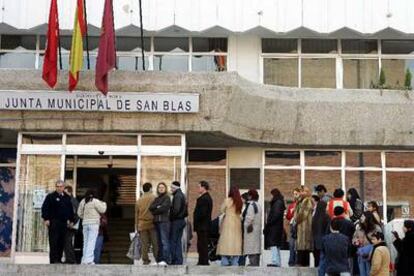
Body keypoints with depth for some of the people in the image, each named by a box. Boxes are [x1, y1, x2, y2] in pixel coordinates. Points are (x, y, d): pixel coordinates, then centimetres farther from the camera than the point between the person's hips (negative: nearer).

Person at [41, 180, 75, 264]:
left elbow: (71, 210, 21)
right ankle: (53, 259, -7)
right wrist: (46, 219, -12)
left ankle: (59, 259, 11)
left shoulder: (67, 198, 16)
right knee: (53, 241, -7)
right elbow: (45, 208, -3)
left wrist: (71, 220, 15)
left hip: (64, 222, 5)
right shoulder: (51, 196, 2)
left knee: (61, 242, 5)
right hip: (54, 222, -5)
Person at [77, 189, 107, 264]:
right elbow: (102, 210, -5)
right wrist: (103, 204, 13)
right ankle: (88, 259, -13)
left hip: (85, 223, 6)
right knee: (91, 242, -7)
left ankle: (84, 260, 12)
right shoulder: (95, 201, -8)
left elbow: (79, 213, 14)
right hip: (94, 223, -6)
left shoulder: (82, 202, 9)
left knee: (85, 242, 11)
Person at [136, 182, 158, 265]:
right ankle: (157, 259, -1)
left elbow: (137, 214, 12)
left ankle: (145, 260, 4)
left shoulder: (139, 200, 8)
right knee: (155, 243, 1)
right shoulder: (153, 198, -4)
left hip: (142, 225, 3)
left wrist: (137, 226, 18)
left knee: (144, 244, 4)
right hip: (151, 223, -3)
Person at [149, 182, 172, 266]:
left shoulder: (167, 198, 3)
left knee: (164, 241, -11)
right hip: (156, 221, 7)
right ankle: (159, 259, 8)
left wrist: (154, 212, 0)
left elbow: (163, 208, -10)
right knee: (158, 241, 5)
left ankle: (166, 260, -14)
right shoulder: (156, 199, 22)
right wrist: (157, 207, -9)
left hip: (164, 221, -6)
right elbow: (151, 207, 7)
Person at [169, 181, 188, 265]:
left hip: (176, 221, -10)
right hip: (182, 220, 10)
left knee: (173, 241, -7)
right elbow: (186, 211, 20)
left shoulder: (177, 196, -13)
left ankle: (174, 260, -8)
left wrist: (171, 217, -11)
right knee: (178, 242, 11)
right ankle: (179, 260, 11)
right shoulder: (182, 195, 18)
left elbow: (176, 209, -22)